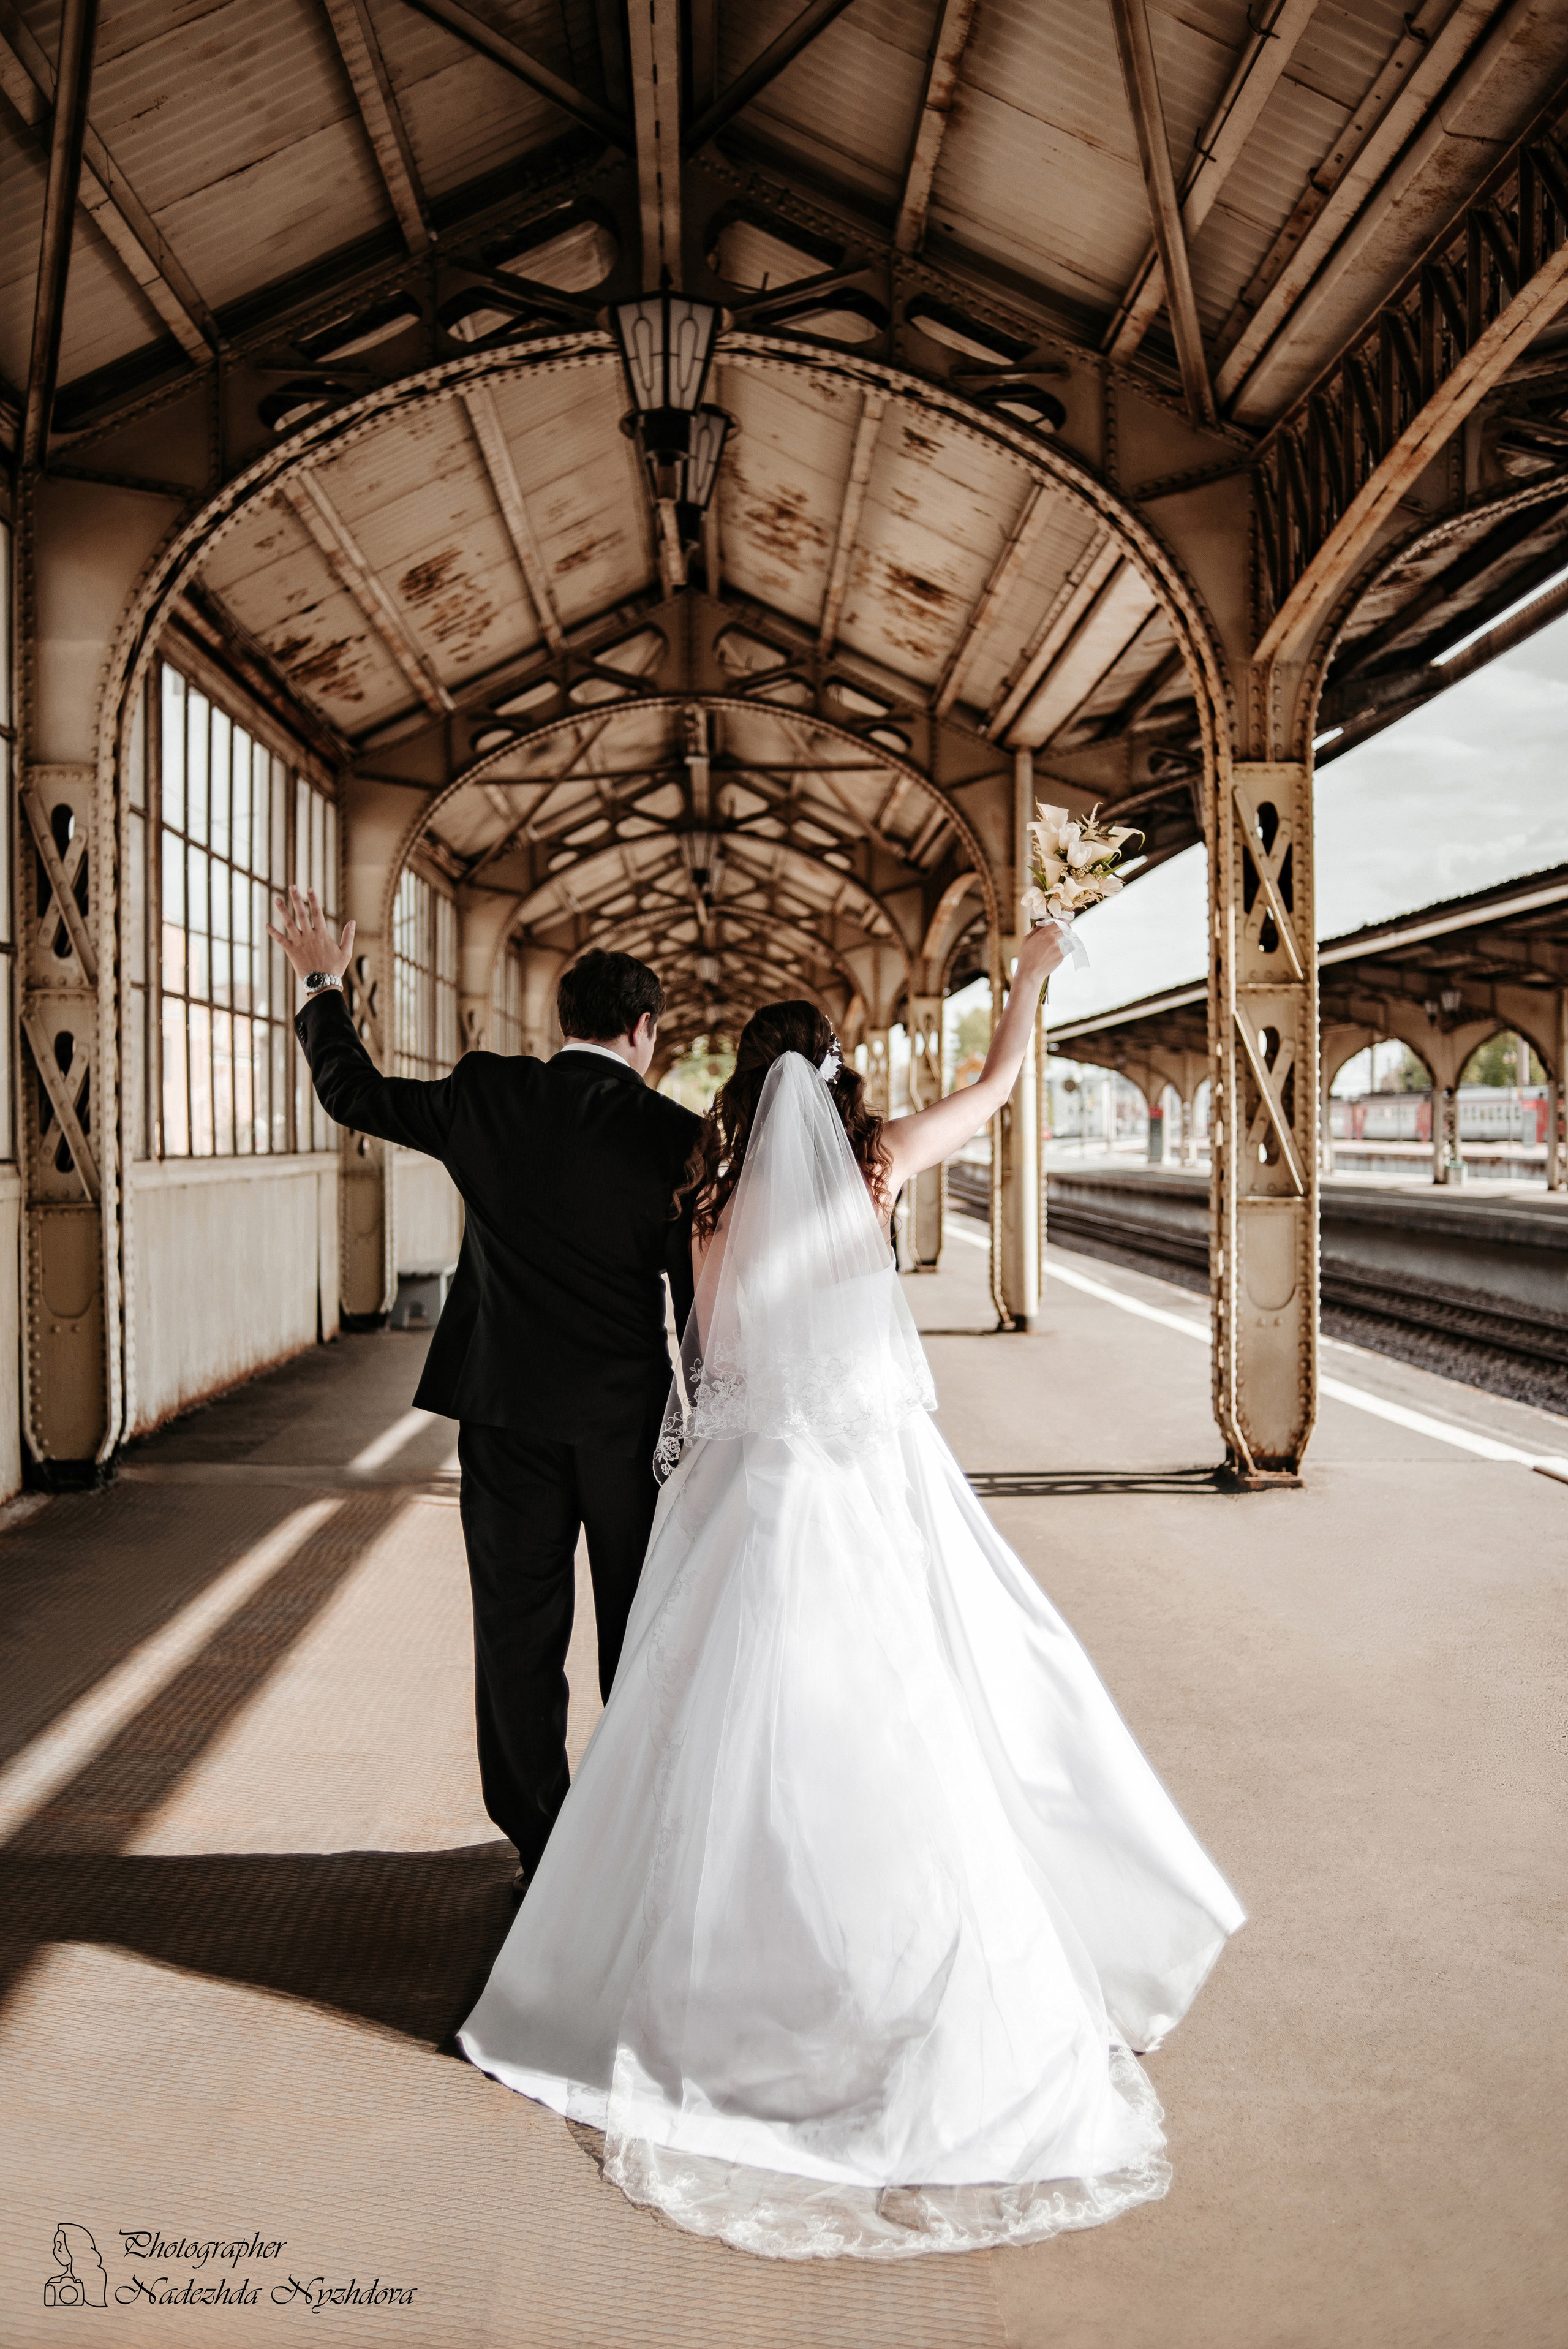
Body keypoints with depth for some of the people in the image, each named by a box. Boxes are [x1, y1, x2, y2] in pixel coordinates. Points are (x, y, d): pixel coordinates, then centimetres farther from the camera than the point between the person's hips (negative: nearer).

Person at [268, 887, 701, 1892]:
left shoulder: (487, 1096, -4)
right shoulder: (675, 1135, -7)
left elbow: (354, 1091, 9)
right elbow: (703, 1293, -4)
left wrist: (325, 986, 24)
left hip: (508, 1411, 1)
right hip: (630, 1414, 0)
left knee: (519, 1635, 12)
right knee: (641, 1635, 14)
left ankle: (542, 1852, 21)